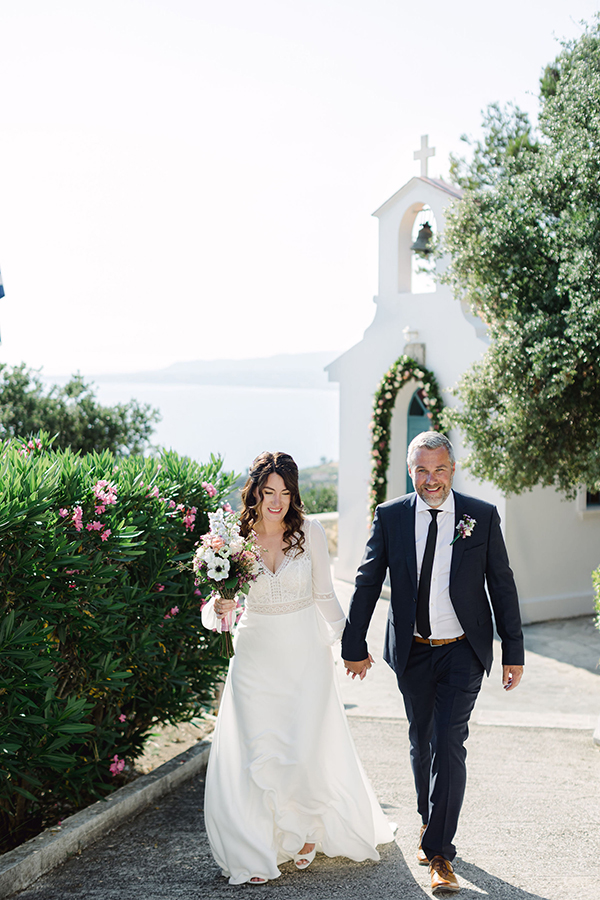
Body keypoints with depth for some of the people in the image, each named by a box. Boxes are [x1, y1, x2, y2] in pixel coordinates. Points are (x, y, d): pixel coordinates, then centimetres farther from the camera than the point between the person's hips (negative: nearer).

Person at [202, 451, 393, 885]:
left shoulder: (311, 532, -6)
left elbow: (324, 594, 6)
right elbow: (211, 612, -3)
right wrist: (219, 608, -25)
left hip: (306, 657, 0)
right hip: (256, 657, 1)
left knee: (303, 753, -4)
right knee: (254, 755, -2)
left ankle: (308, 829, 27)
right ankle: (254, 853, 16)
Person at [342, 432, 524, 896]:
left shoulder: (482, 516, -6)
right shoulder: (390, 516, -4)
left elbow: (502, 587, -2)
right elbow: (367, 583, 3)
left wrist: (514, 653, -2)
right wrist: (354, 646, 3)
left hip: (463, 651, -2)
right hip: (412, 651, 2)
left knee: (449, 744, -10)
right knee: (421, 743, 16)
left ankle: (440, 853, -3)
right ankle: (431, 824, 39)